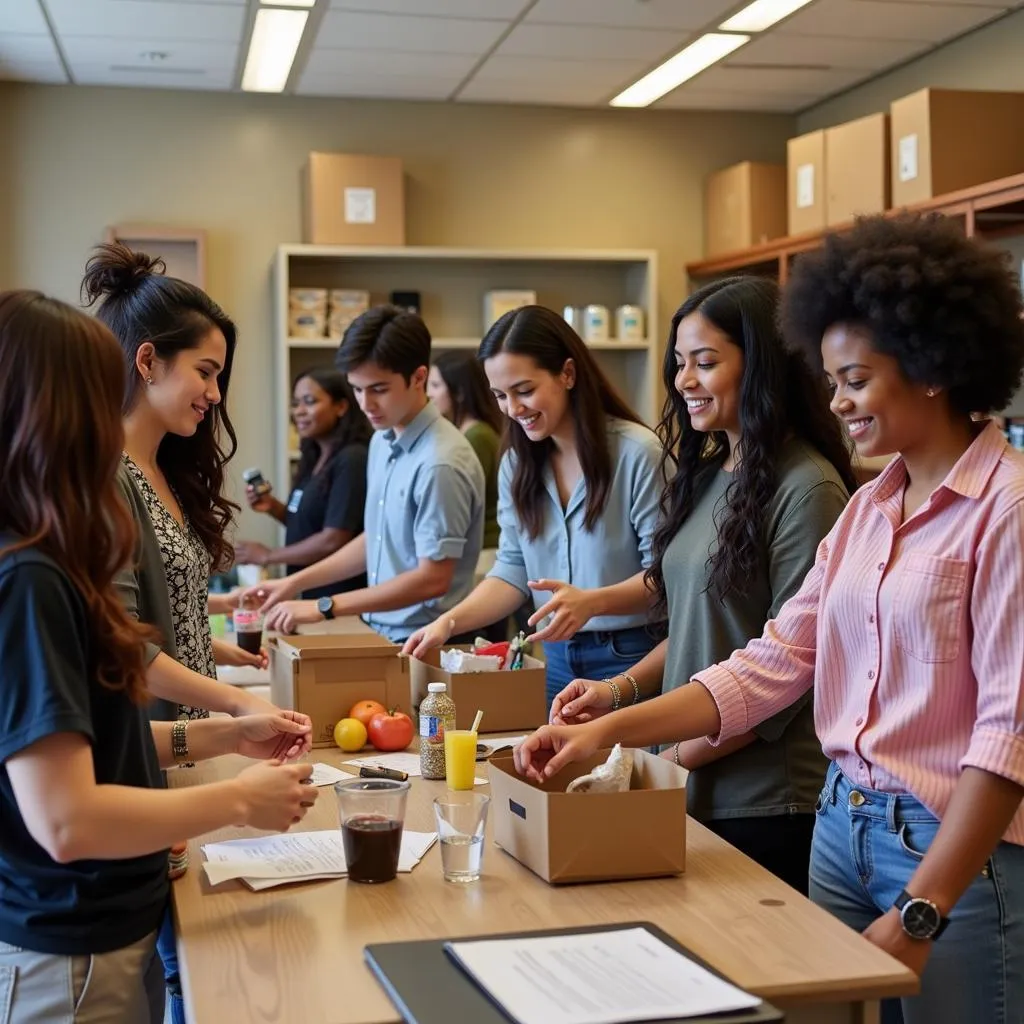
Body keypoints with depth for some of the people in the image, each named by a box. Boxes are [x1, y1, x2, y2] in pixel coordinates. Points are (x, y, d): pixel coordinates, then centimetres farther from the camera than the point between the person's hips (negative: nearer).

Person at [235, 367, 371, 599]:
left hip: (339, 598, -8)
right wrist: (273, 508, 1)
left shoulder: (352, 460, -16)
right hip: (310, 591, 8)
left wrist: (267, 556, -11)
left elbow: (333, 540, -21)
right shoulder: (314, 459, 8)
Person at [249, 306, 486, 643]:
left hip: (424, 643, -7)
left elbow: (432, 578, -17)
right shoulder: (382, 442, 7)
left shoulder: (441, 463, -18)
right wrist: (294, 583, 12)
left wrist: (324, 608, -14)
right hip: (382, 635, 7)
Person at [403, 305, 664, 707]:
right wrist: (450, 621, -11)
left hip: (631, 657, -5)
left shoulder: (636, 452, -16)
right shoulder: (518, 463, 4)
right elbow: (513, 569, 5)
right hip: (557, 656, 5)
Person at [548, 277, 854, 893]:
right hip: (693, 794, 7)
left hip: (764, 804, -7)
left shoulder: (807, 489, -16)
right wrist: (621, 690, 2)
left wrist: (681, 755, -15)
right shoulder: (709, 474, 9)